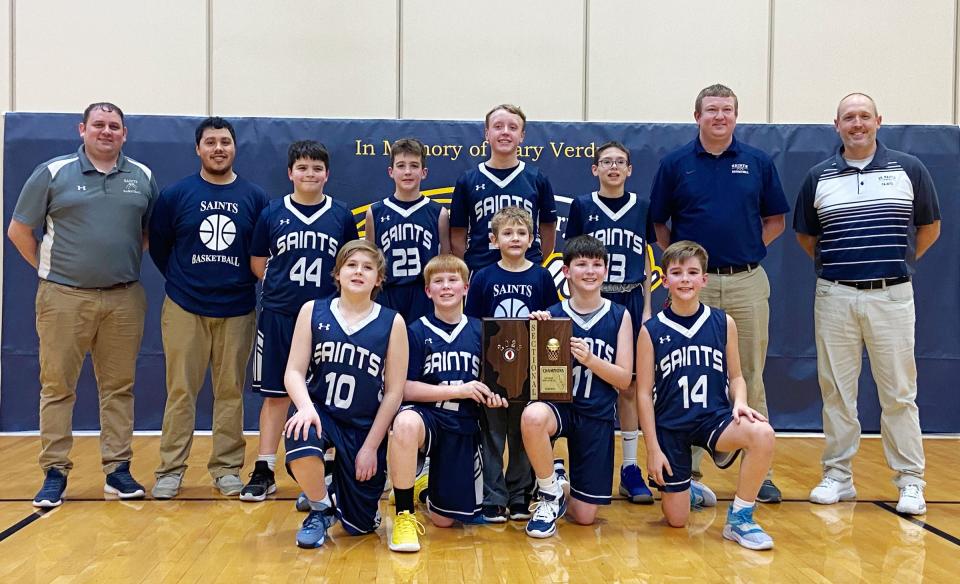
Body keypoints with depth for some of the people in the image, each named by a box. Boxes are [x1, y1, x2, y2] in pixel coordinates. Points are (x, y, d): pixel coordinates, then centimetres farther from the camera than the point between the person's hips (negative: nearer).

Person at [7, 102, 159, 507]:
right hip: (65, 298, -2)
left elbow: (151, 230, 18)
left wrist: (128, 264, 8)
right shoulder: (52, 173, 0)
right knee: (57, 385, 2)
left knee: (119, 386, 7)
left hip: (125, 299, 2)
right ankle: (54, 472, 11)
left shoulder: (143, 178, 8)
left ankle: (117, 469, 15)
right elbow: (19, 230, 5)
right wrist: (50, 270, 3)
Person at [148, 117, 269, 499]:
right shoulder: (176, 194, 2)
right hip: (185, 309, -1)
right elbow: (158, 246, 9)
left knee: (231, 391, 5)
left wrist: (245, 282, 4)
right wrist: (181, 281, 9)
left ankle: (226, 468, 15)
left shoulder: (255, 197, 3)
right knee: (180, 391, 3)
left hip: (237, 310, 1)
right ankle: (171, 469, 12)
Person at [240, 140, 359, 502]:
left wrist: (339, 293, -1)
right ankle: (264, 472, 14)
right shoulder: (272, 214, 3)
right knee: (275, 393, 6)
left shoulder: (342, 217, 4)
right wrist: (280, 284, 0)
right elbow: (257, 262, 10)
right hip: (278, 316, 0)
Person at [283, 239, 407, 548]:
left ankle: (340, 487, 41)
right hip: (321, 413, 0)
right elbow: (294, 371, -3)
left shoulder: (392, 323, -5)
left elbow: (394, 391, -4)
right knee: (299, 443, -37)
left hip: (366, 426, 0)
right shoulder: (312, 311, -1)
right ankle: (320, 507, -4)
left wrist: (371, 446, -6)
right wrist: (306, 407, -24)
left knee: (359, 523, 3)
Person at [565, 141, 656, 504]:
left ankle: (630, 468, 13)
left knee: (630, 386, 4)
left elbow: (645, 262, 11)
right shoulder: (581, 206, 3)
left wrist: (646, 308, 5)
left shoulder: (642, 207, 8)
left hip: (631, 302, 2)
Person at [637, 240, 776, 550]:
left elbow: (735, 376, 10)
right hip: (670, 426, -1)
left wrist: (740, 403, -13)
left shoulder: (723, 323, 0)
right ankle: (682, 489, 41)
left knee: (762, 434, -32)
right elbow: (644, 393, -3)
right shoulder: (652, 331, -5)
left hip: (714, 417, 1)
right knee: (676, 519, 2)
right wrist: (652, 448, -7)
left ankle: (740, 518, -11)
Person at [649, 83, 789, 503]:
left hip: (748, 283, 1)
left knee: (751, 378, 6)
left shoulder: (759, 163, 7)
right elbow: (658, 223, 8)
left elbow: (775, 221, 13)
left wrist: (748, 249, 1)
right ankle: (687, 471, 14)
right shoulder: (675, 164, 4)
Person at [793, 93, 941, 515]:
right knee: (836, 390, 7)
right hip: (834, 297, 1)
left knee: (898, 393, 2)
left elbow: (930, 227, 11)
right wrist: (835, 263, 7)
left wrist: (897, 260, 8)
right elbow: (805, 235, 15)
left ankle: (910, 481, 12)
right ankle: (838, 476, 16)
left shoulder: (909, 169, 4)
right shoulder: (819, 177, 6)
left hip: (892, 295, -1)